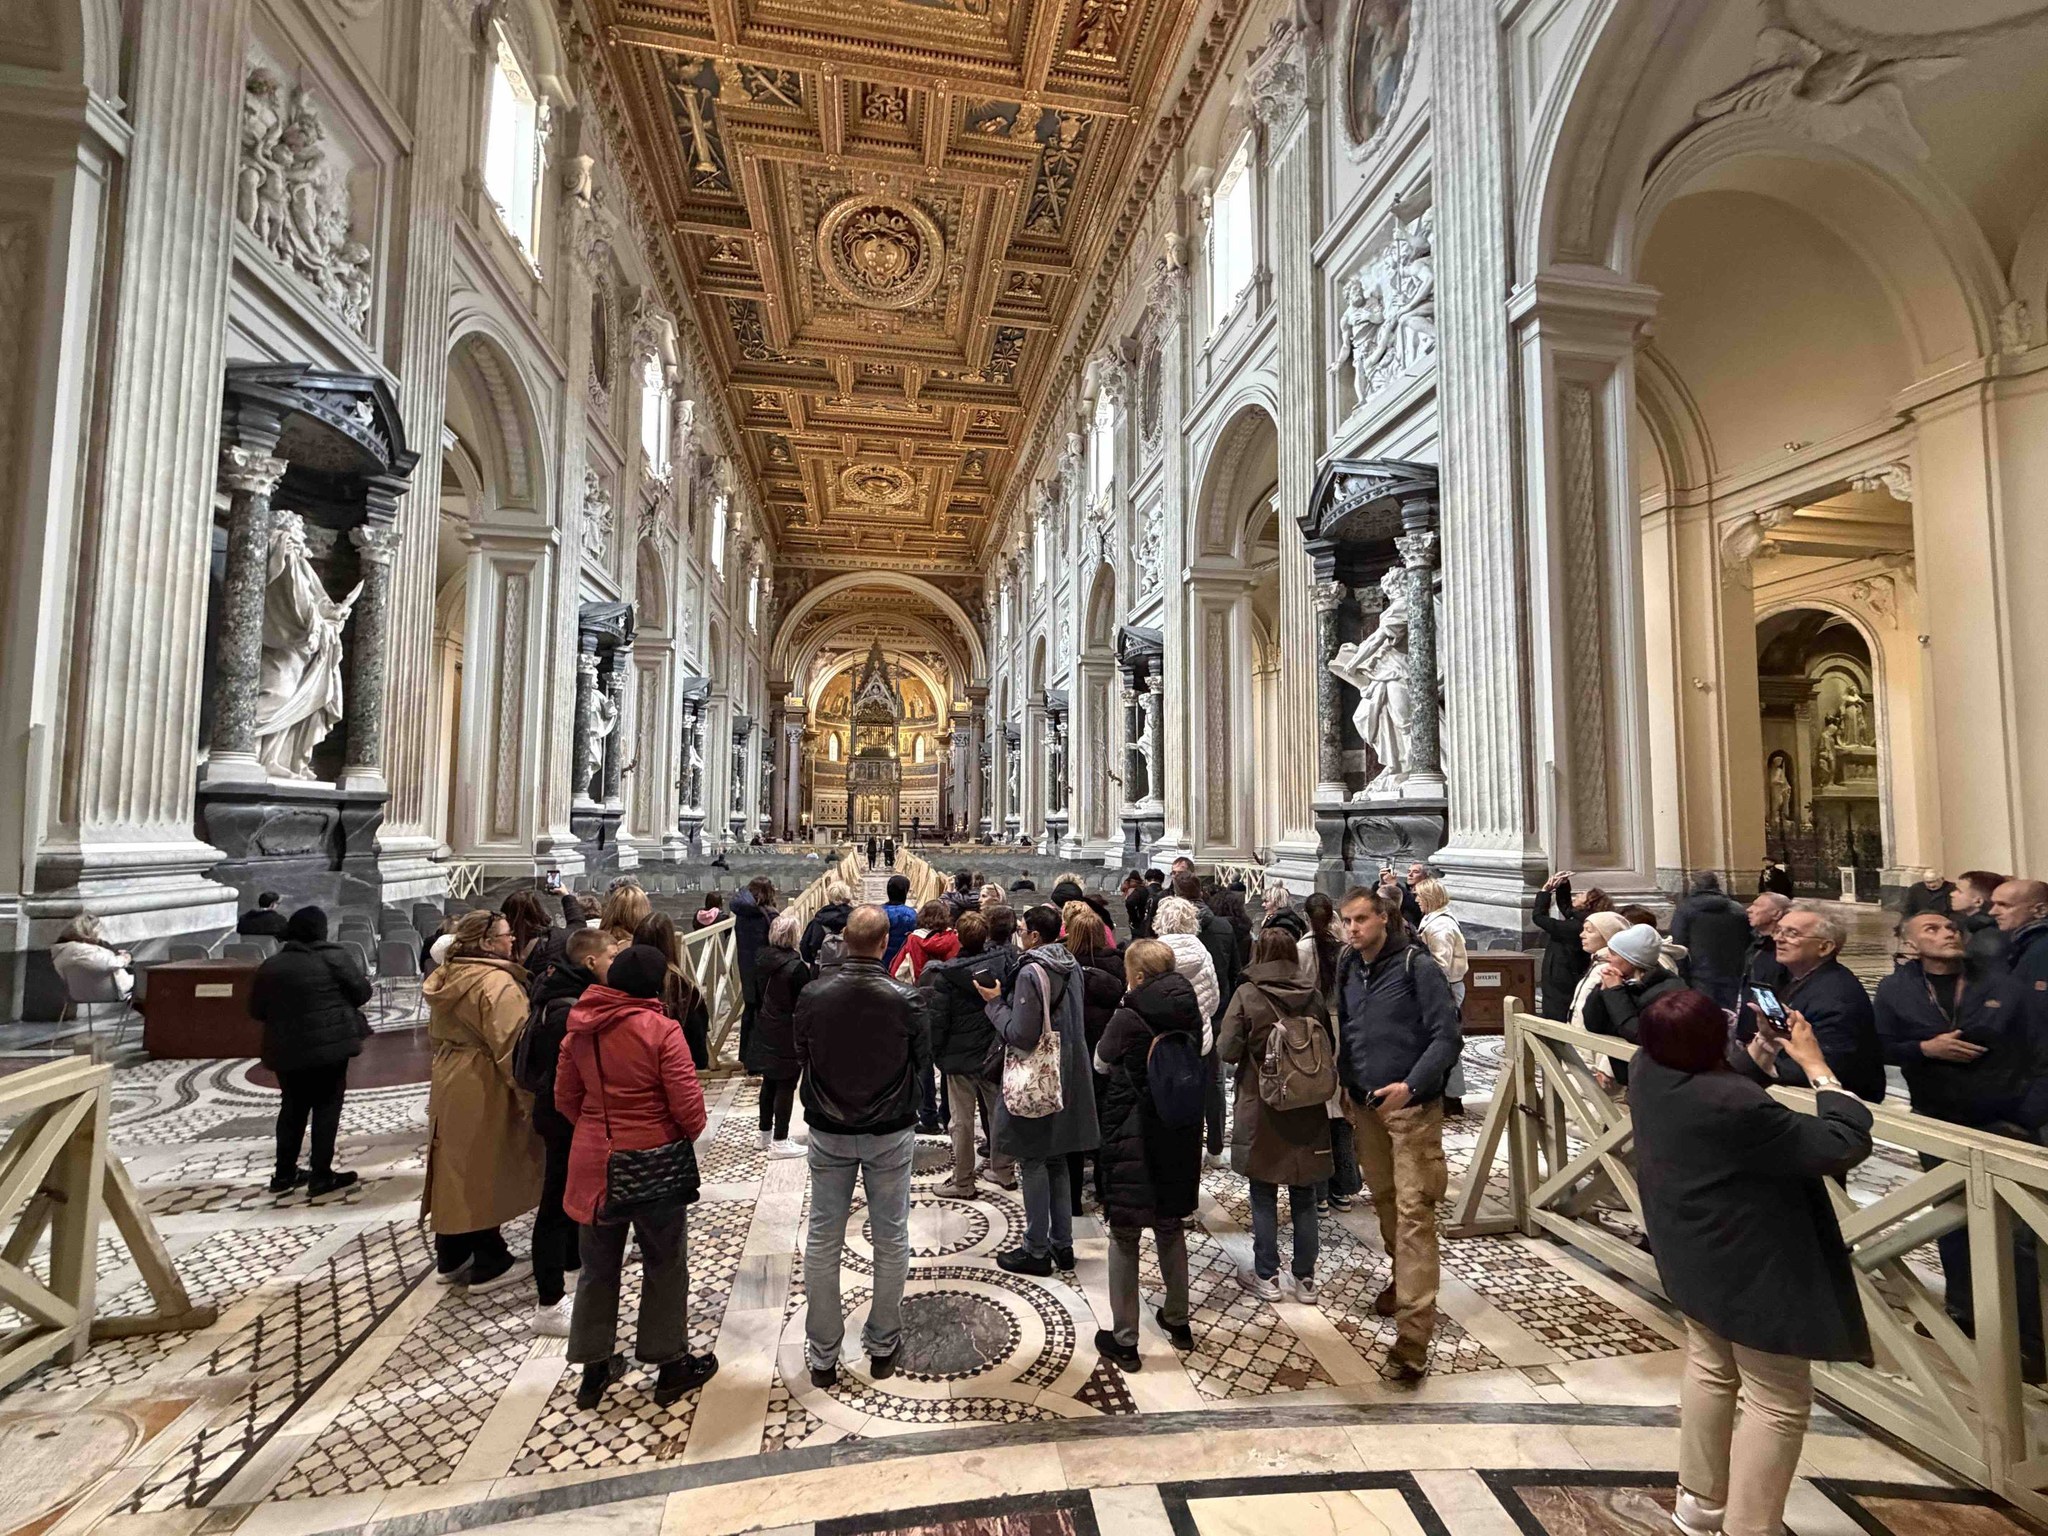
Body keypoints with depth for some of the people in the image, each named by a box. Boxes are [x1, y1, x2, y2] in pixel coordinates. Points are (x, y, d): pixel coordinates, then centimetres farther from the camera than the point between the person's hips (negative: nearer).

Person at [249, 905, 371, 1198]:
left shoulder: (270, 965, 5)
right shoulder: (334, 957, -9)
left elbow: (256, 1011, 11)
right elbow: (362, 992, -6)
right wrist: (334, 1000, 16)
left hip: (286, 1048, 5)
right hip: (329, 1044, -5)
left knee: (293, 1107, 18)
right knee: (326, 1106, 3)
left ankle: (284, 1174, 26)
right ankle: (321, 1176, 6)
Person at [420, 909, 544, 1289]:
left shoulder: (446, 976, 9)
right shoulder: (497, 983, -22)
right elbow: (511, 1049, -24)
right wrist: (529, 1099, -19)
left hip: (449, 1082, 9)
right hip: (484, 1090, -9)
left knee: (457, 1169, 18)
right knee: (484, 1174, 2)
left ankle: (450, 1258, 30)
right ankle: (490, 1265, 14)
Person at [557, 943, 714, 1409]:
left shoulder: (580, 1027, -2)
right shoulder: (660, 1029, -20)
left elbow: (565, 1097, 6)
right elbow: (688, 1104, -19)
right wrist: (690, 1134, 1)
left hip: (593, 1160, 5)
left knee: (598, 1266, 20)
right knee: (665, 1265, 13)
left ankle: (594, 1367, 33)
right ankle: (671, 1365, 26)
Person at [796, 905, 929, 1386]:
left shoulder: (813, 995, -15)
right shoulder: (904, 999, -19)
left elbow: (801, 1054, 1)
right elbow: (923, 1059, -4)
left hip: (828, 1130, 1)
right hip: (890, 1133, -1)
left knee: (823, 1239, 15)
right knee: (891, 1238, 15)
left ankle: (822, 1355, 25)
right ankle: (883, 1346, 28)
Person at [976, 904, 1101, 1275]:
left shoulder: (1031, 973, -21)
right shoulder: (1071, 966, 4)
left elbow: (1021, 1035, -22)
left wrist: (995, 1002, -11)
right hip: (1067, 1074, 8)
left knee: (1032, 1162, 5)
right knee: (1056, 1159, 18)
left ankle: (1037, 1250, 15)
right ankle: (1062, 1244, 26)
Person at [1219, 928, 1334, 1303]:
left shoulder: (1247, 995, -13)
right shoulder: (1313, 997, -3)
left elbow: (1226, 1051, -14)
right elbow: (1331, 1049, 5)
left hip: (1261, 1110, -3)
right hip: (1307, 1112, 3)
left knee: (1264, 1195, 10)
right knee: (1304, 1196, 14)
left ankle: (1266, 1276, 20)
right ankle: (1305, 1278, 23)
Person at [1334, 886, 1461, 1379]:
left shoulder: (1417, 966, -12)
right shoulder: (1348, 970, 7)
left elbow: (1447, 1036, -14)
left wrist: (1410, 1086, -24)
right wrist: (1346, 1084, 12)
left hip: (1412, 1105, -6)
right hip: (1365, 1104, 6)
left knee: (1413, 1211, -6)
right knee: (1383, 1200, 17)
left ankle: (1412, 1333, -4)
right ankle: (1404, 1277, 39)